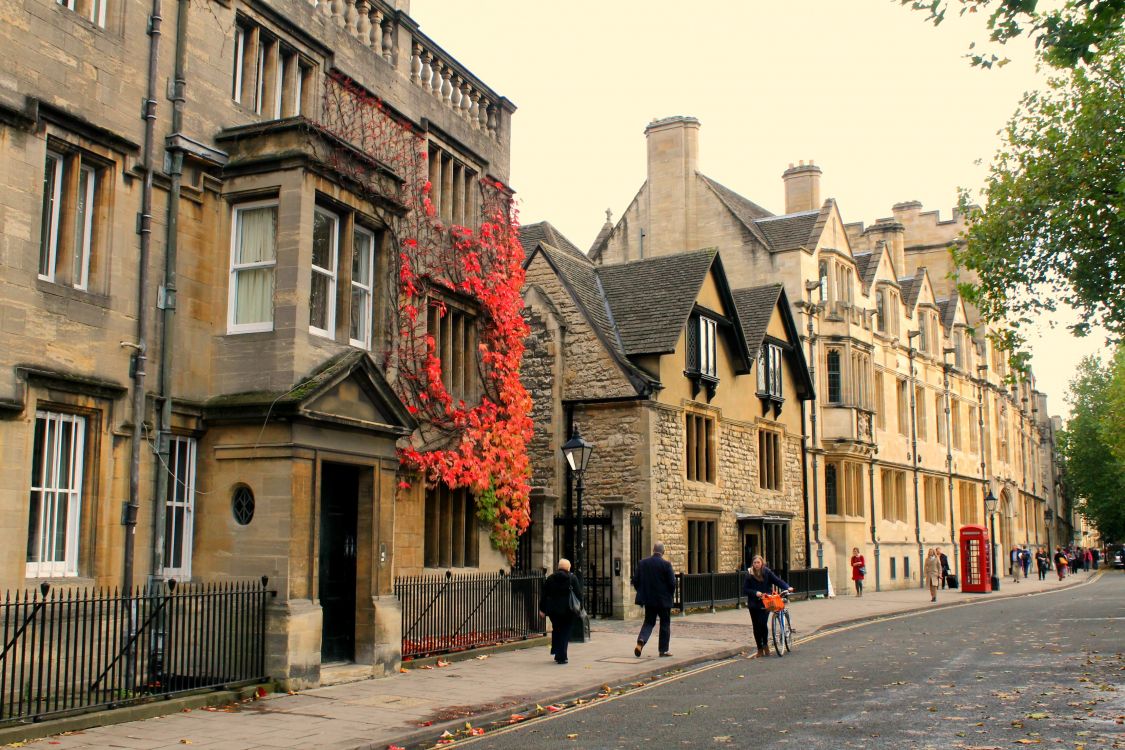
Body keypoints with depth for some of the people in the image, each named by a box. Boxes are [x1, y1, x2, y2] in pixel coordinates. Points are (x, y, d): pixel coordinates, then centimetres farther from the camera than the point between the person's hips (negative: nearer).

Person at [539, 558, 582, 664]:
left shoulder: (550, 578, 5)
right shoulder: (572, 578, -3)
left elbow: (544, 595, 6)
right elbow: (579, 594, -5)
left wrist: (543, 610, 10)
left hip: (553, 610, 3)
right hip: (567, 610, -3)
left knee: (556, 630, 20)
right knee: (565, 632, 3)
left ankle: (556, 652, 22)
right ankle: (561, 657, -2)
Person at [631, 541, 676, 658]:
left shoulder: (642, 563, -1)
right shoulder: (666, 564, -13)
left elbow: (635, 581, 2)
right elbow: (672, 583, -12)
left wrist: (642, 593, 15)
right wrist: (671, 595, 6)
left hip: (648, 600, 3)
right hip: (664, 600, -3)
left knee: (649, 622, 13)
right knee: (665, 624, 10)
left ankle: (641, 641, -11)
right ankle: (663, 650, 14)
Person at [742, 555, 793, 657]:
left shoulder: (767, 572, -1)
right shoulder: (749, 574, -1)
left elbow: (777, 581, -8)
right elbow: (745, 589, -1)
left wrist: (787, 587, -23)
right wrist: (755, 593, -16)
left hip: (765, 603, -1)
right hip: (753, 604, 1)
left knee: (763, 623, -15)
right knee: (756, 626, 4)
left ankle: (765, 644, 11)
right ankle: (760, 649, 16)